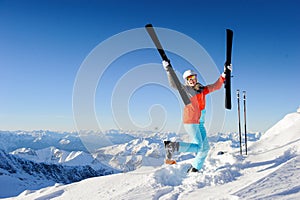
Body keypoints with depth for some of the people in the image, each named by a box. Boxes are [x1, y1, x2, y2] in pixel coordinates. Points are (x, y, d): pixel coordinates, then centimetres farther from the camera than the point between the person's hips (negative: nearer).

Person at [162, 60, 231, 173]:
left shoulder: (203, 90, 13)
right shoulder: (186, 89, -3)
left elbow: (216, 86, 20)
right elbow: (173, 84, -14)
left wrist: (224, 75, 13)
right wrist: (168, 70, -22)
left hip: (200, 123, 7)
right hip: (191, 122, -7)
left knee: (205, 148, 8)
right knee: (198, 147, -9)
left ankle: (193, 170, 17)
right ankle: (172, 146, -3)